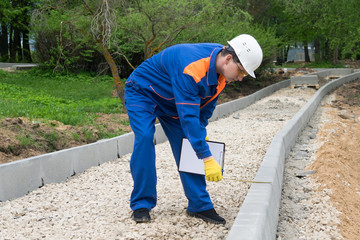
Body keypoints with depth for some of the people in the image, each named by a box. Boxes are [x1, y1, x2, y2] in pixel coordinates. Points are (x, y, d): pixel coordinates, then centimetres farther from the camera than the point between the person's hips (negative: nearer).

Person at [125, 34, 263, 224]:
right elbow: (188, 117, -43)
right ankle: (141, 205, -12)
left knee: (187, 145, -2)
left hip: (173, 101, 7)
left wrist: (200, 133, 0)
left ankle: (199, 205, 2)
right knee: (144, 138, -24)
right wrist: (207, 158, -43)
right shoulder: (191, 68, -42)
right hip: (142, 92, -7)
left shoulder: (222, 70, -14)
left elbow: (207, 104, 4)